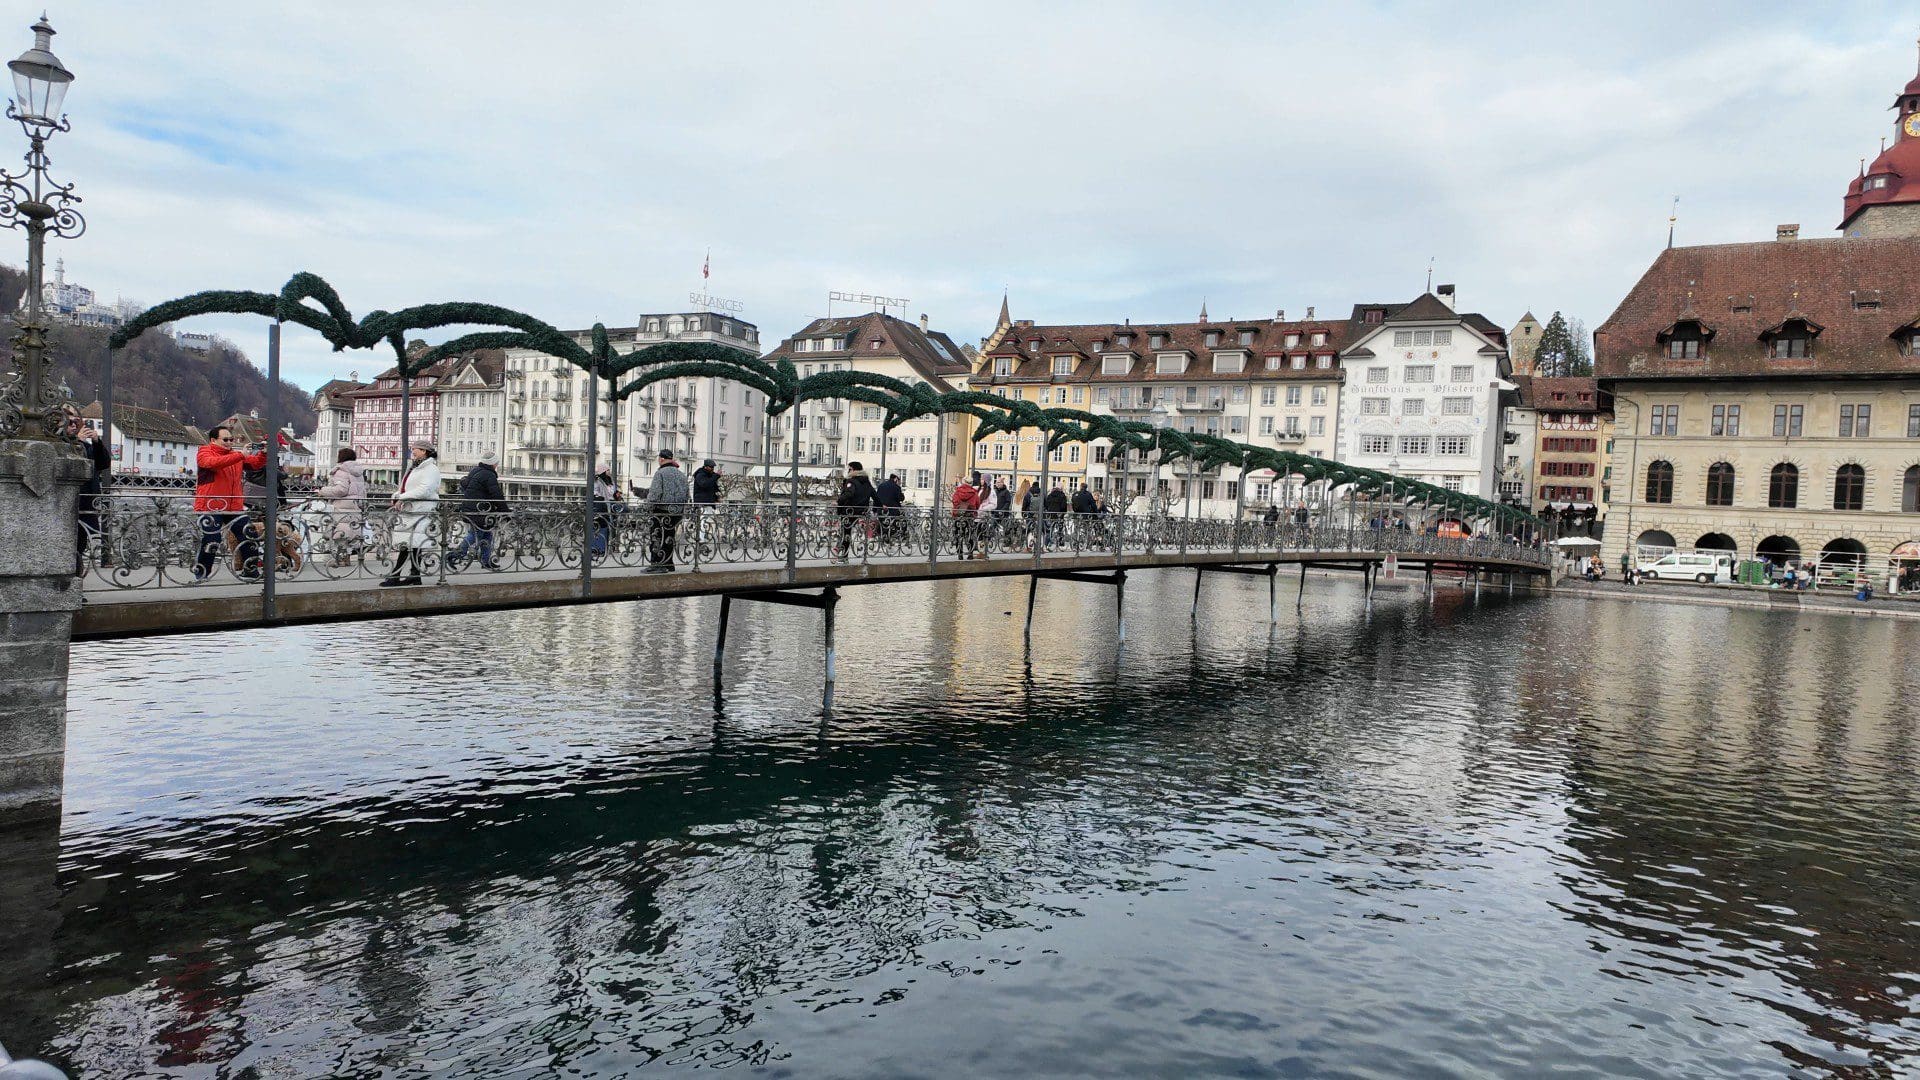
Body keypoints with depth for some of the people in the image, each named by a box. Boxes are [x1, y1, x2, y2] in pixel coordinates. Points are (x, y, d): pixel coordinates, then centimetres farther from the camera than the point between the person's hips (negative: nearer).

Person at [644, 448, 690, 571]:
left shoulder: (660, 473, -9)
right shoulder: (682, 474, 14)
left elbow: (655, 493, -16)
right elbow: (688, 495, 16)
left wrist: (649, 508, -7)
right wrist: (683, 510, 22)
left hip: (662, 511, -7)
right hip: (678, 512, 7)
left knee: (657, 538, -2)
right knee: (669, 538, 15)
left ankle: (656, 564, -4)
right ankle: (668, 564, 19)